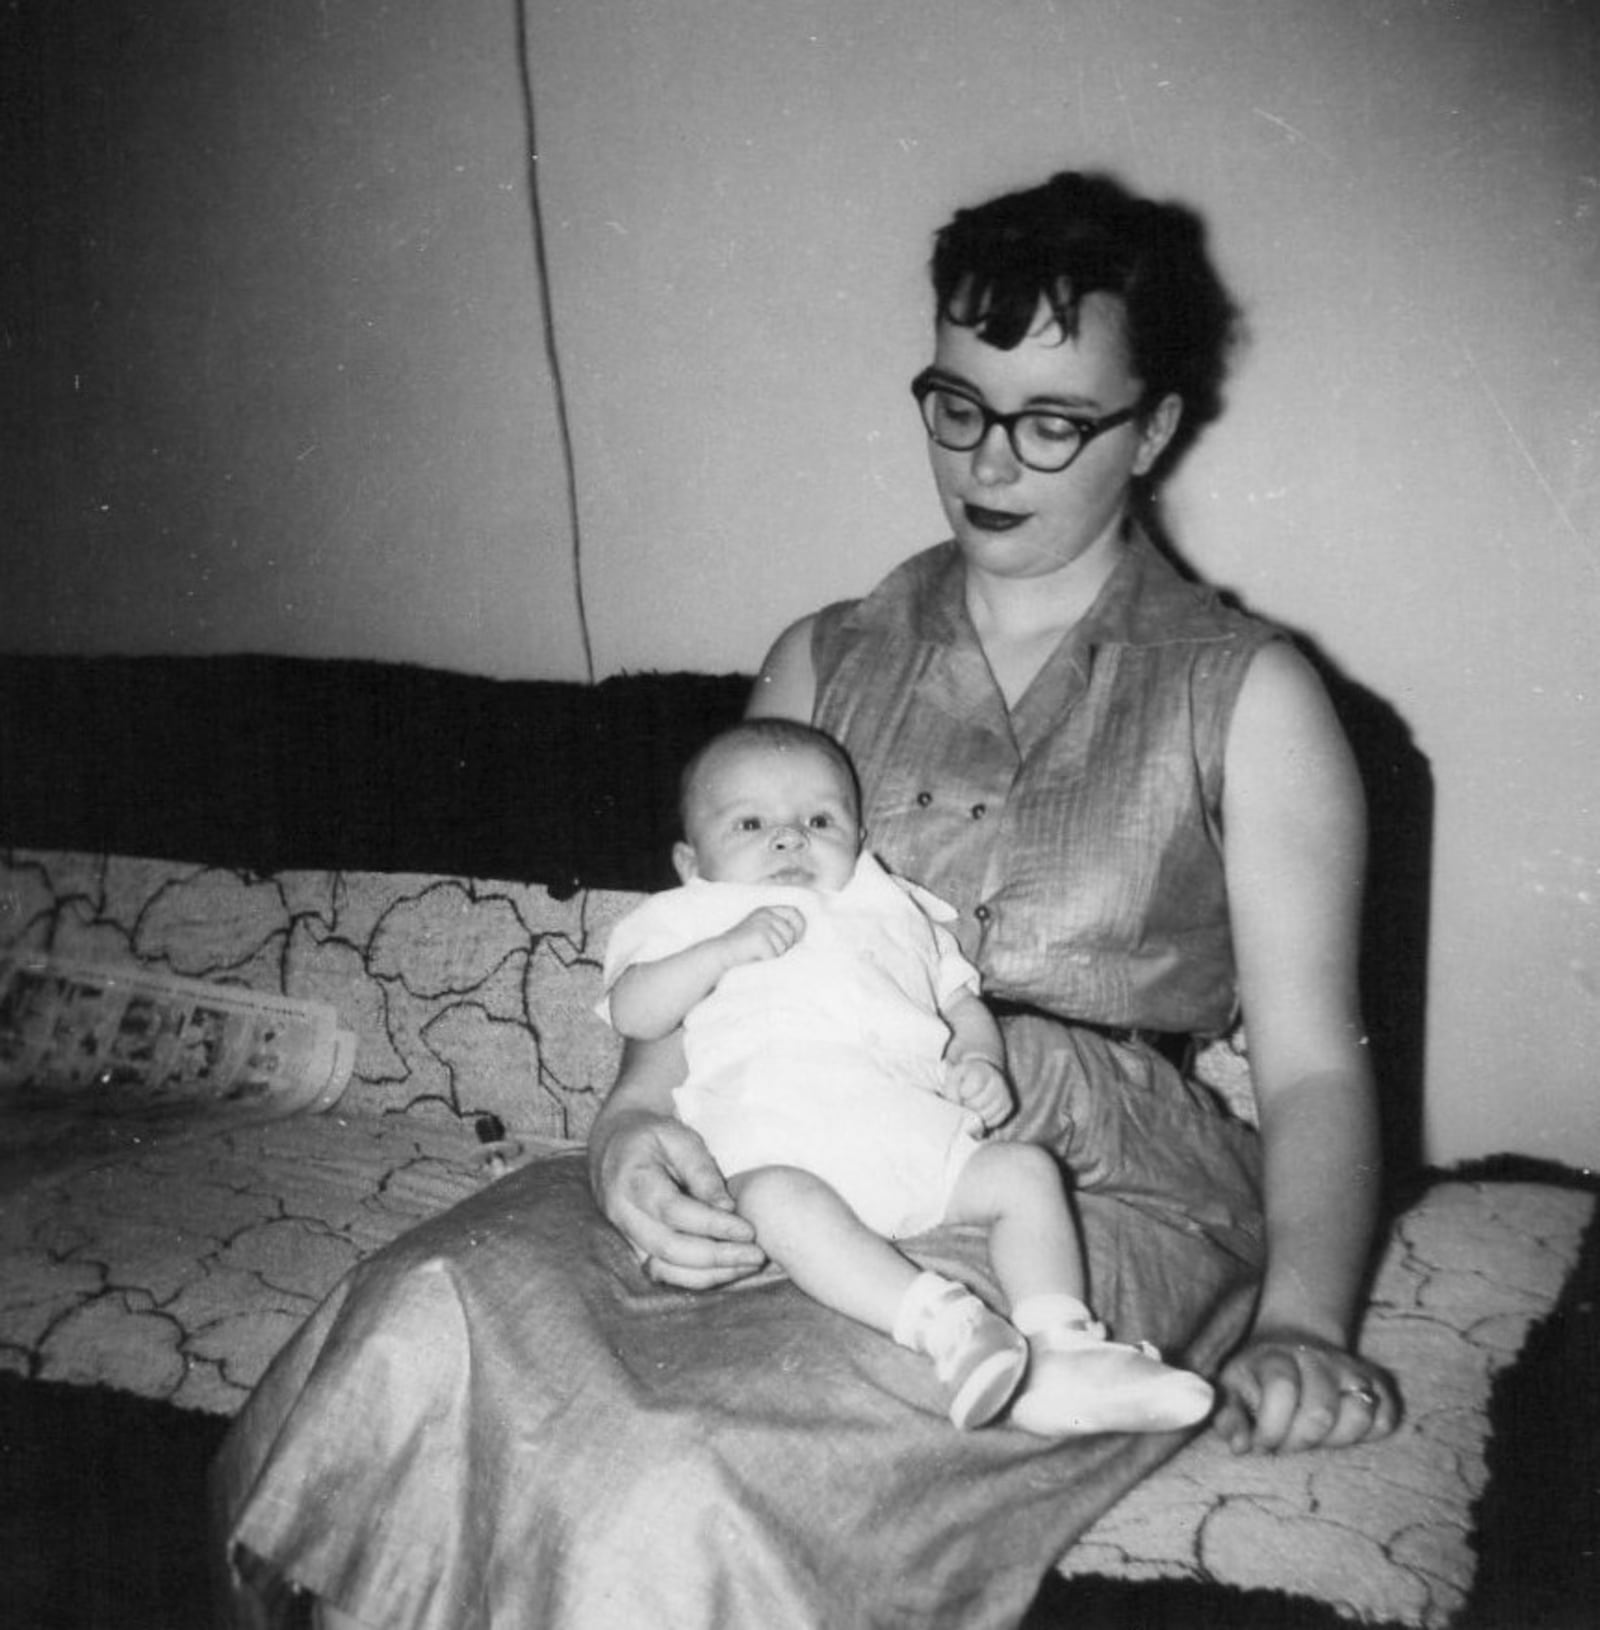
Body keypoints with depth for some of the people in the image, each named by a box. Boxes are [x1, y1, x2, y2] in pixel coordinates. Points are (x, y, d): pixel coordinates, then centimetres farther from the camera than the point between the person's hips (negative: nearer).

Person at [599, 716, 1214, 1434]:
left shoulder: (894, 910, 35)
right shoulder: (693, 918, 25)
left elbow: (963, 1004, 32)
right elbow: (632, 1013, 10)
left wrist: (980, 1065, 8)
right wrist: (723, 951, -4)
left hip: (917, 1126, 5)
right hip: (777, 1138, -4)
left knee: (1024, 1168, -16)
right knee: (777, 1199, -37)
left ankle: (1060, 1352, -25)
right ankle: (944, 1325, -49)